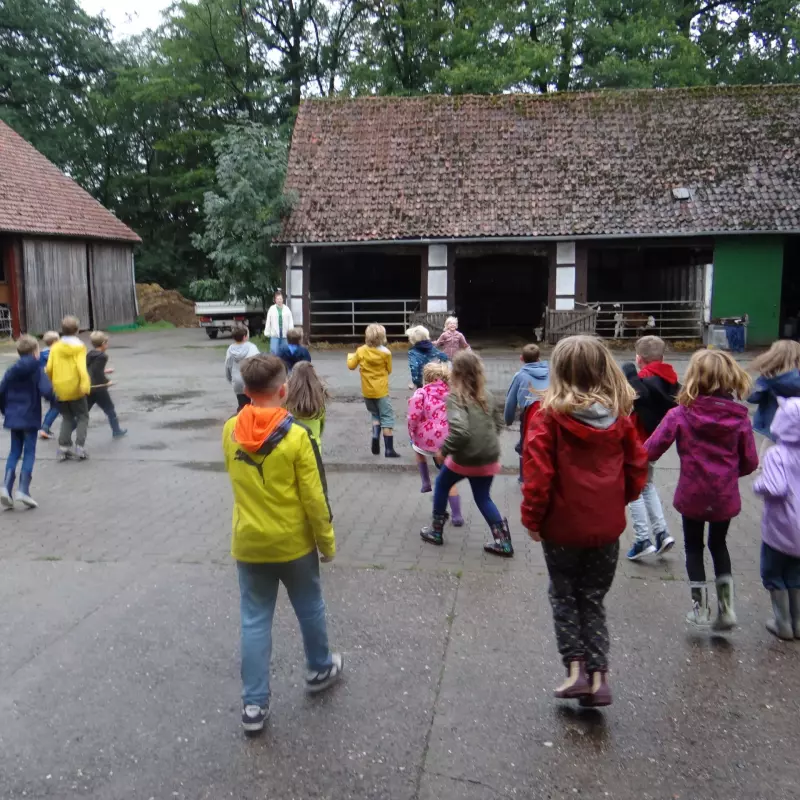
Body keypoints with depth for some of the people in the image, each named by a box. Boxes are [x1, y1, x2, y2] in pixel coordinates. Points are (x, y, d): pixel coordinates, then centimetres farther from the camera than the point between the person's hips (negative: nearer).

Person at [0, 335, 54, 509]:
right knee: (29, 452, 2)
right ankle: (23, 490, -4)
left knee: (14, 452, 14)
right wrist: (54, 398, -1)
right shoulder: (37, 370, -10)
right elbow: (47, 391, -23)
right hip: (30, 417, -5)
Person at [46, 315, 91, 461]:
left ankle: (63, 447, 11)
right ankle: (80, 447, -2)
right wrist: (85, 384, -25)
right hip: (75, 389, -4)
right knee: (82, 417, 9)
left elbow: (49, 368, -1)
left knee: (67, 418, 18)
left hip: (59, 390, 4)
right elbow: (81, 367, -20)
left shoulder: (55, 347, 3)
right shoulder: (79, 347, -7)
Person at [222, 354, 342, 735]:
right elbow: (314, 498, -14)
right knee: (309, 609, 20)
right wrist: (327, 541, -4)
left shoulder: (230, 431, -5)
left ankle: (254, 704, 15)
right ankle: (320, 669, 40)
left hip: (248, 543, 3)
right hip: (294, 543, -3)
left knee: (255, 620, 10)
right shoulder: (297, 436, -19)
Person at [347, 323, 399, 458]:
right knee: (387, 419, 2)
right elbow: (389, 370, -2)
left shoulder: (361, 351, -4)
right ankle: (389, 450, 0)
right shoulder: (386, 353, -13)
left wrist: (350, 356, 28)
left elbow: (351, 366, 8)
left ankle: (375, 434, -4)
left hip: (367, 391, 4)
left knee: (375, 415, 23)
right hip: (381, 391, -4)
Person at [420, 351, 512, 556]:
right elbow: (498, 422, 15)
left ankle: (436, 531, 32)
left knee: (441, 485, 22)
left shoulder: (455, 397, -16)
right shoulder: (486, 395, 4)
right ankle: (503, 542, 13)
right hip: (489, 457, 5)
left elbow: (459, 429, -30)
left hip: (465, 457, -5)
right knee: (483, 498, 21)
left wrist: (445, 449, -17)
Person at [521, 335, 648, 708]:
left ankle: (576, 667, 10)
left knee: (564, 597, 17)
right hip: (607, 526, 3)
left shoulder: (548, 417, -14)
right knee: (593, 600, 16)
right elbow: (637, 469, 3)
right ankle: (598, 676, 13)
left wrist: (532, 518, -3)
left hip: (562, 526, -3)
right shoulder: (619, 417, -2)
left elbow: (537, 475, -15)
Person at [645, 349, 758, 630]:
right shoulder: (739, 417, -9)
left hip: (692, 496, -2)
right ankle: (726, 606, 18)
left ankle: (700, 608, 22)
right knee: (718, 544, 24)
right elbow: (750, 462, -3)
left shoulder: (679, 415, -15)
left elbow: (650, 451, -16)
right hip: (725, 497, 2)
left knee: (694, 547, 18)